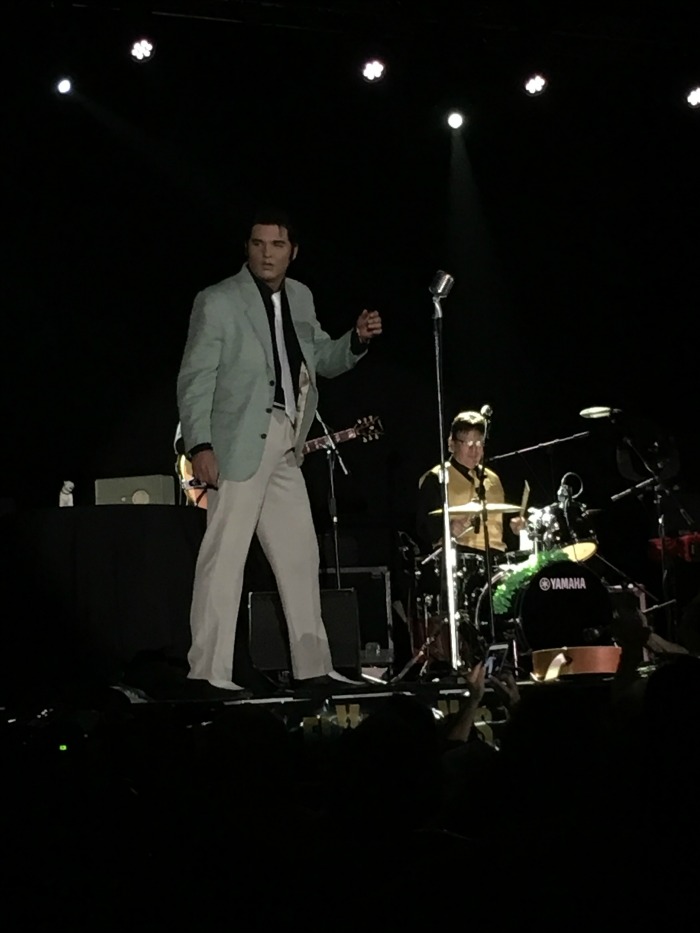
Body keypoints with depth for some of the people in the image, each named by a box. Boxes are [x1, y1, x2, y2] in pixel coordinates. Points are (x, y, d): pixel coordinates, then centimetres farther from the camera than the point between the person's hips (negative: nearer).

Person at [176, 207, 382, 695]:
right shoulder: (218, 302, -6)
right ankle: (209, 671, -6)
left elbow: (323, 359, 23)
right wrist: (200, 446, -19)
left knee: (301, 556, 11)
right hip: (239, 446, -7)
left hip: (285, 448, 7)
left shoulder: (300, 298, 13)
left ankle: (312, 665, 20)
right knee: (224, 556, -9)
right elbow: (195, 379, -10)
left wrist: (357, 340, 3)